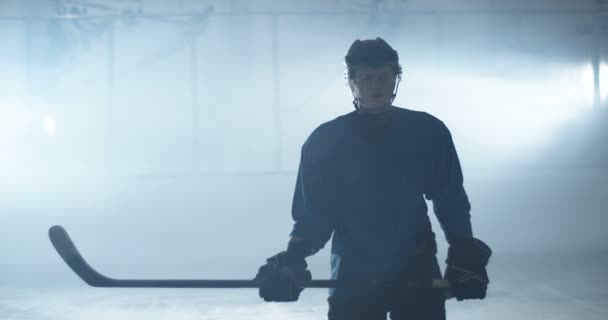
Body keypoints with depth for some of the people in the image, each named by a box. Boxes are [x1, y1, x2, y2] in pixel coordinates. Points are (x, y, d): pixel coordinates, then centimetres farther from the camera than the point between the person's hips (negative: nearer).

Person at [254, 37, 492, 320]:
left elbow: (450, 199, 3)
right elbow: (314, 213, -3)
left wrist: (464, 250, -10)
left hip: (417, 273, 0)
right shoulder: (325, 141, -3)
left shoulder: (428, 132, -2)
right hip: (352, 278, 0)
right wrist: (293, 257, -19)